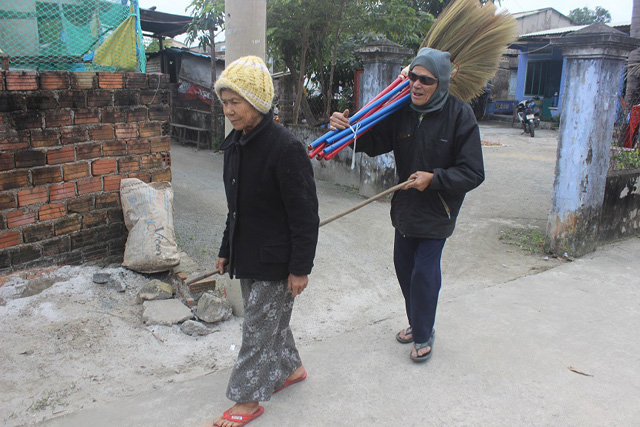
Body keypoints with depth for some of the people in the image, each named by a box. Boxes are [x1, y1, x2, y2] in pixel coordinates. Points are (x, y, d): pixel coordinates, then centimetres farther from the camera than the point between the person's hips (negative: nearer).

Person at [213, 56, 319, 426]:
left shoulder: (286, 148, -22)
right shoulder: (236, 144, 5)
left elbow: (305, 216, -20)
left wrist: (300, 268, -18)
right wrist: (226, 250, 18)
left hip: (276, 261, -8)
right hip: (248, 256, 8)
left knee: (259, 326, 5)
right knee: (270, 318, 22)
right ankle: (290, 368, 44)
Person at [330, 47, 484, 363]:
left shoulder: (459, 115, -15)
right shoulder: (402, 112, -3)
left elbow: (473, 173, -15)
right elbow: (373, 141, 0)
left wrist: (434, 178, -25)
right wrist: (347, 129, -19)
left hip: (437, 212, -5)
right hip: (406, 207, 6)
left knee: (424, 273, -4)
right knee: (404, 266, 16)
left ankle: (423, 336, 20)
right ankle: (417, 323, 39)